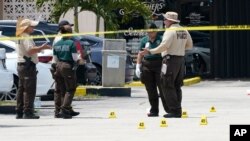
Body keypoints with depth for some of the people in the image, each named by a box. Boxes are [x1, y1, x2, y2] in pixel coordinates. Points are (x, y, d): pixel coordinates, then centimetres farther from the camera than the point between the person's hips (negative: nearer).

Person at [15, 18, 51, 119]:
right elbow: (30, 50, -25)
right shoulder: (26, 38, -13)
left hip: (21, 65, 11)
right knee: (30, 90, -10)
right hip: (28, 66, -11)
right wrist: (42, 47, -18)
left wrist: (39, 48, 17)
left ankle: (19, 112, 13)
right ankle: (28, 112, -14)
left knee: (21, 89, 11)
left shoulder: (20, 38, 19)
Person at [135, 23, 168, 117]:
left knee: (162, 88, -6)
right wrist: (138, 66, 6)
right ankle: (154, 111, 12)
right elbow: (140, 54, 13)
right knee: (151, 90, 6)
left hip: (159, 64, -4)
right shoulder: (144, 40, 11)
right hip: (147, 66, 4)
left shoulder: (161, 39, 0)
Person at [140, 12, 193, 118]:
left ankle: (174, 110, -9)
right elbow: (190, 45, 17)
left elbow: (164, 46, -22)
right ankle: (178, 110, 12)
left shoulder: (170, 31, -13)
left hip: (170, 59, -8)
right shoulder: (184, 31, 11)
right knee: (177, 86, 13)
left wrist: (150, 52, -18)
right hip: (181, 59, 8)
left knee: (167, 86, -4)